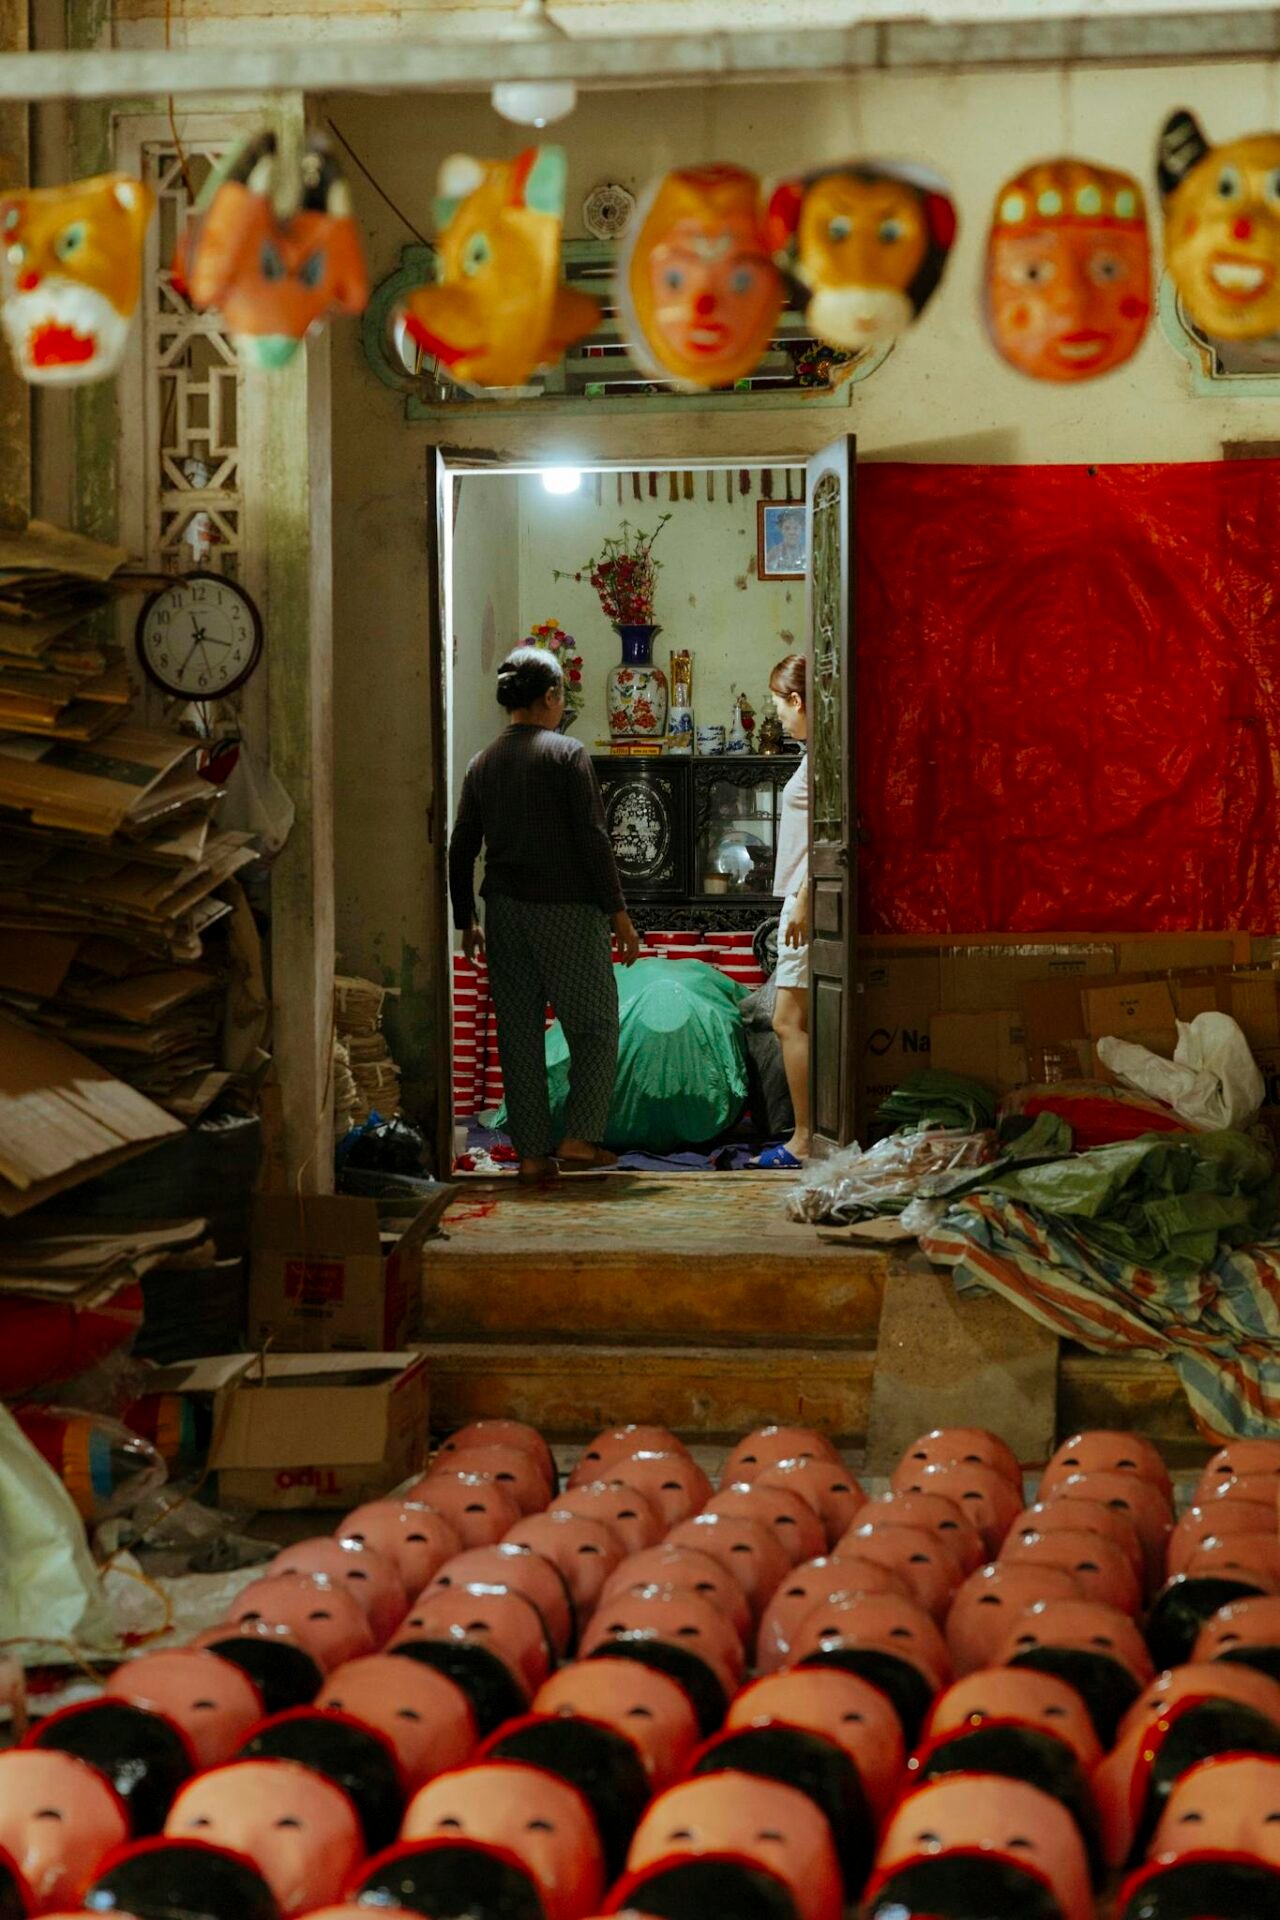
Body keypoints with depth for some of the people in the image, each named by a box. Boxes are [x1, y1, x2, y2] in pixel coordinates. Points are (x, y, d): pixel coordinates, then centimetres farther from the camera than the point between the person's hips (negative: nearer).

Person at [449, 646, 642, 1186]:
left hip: (505, 914, 5)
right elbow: (592, 838, -11)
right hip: (567, 909, -5)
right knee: (594, 1027, 5)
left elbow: (461, 849, 10)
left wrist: (466, 920, 18)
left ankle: (532, 1154, 8)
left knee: (518, 1035, 7)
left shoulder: (482, 764, 8)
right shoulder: (566, 754, -7)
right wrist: (618, 912, -7)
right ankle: (579, 1138, -5)